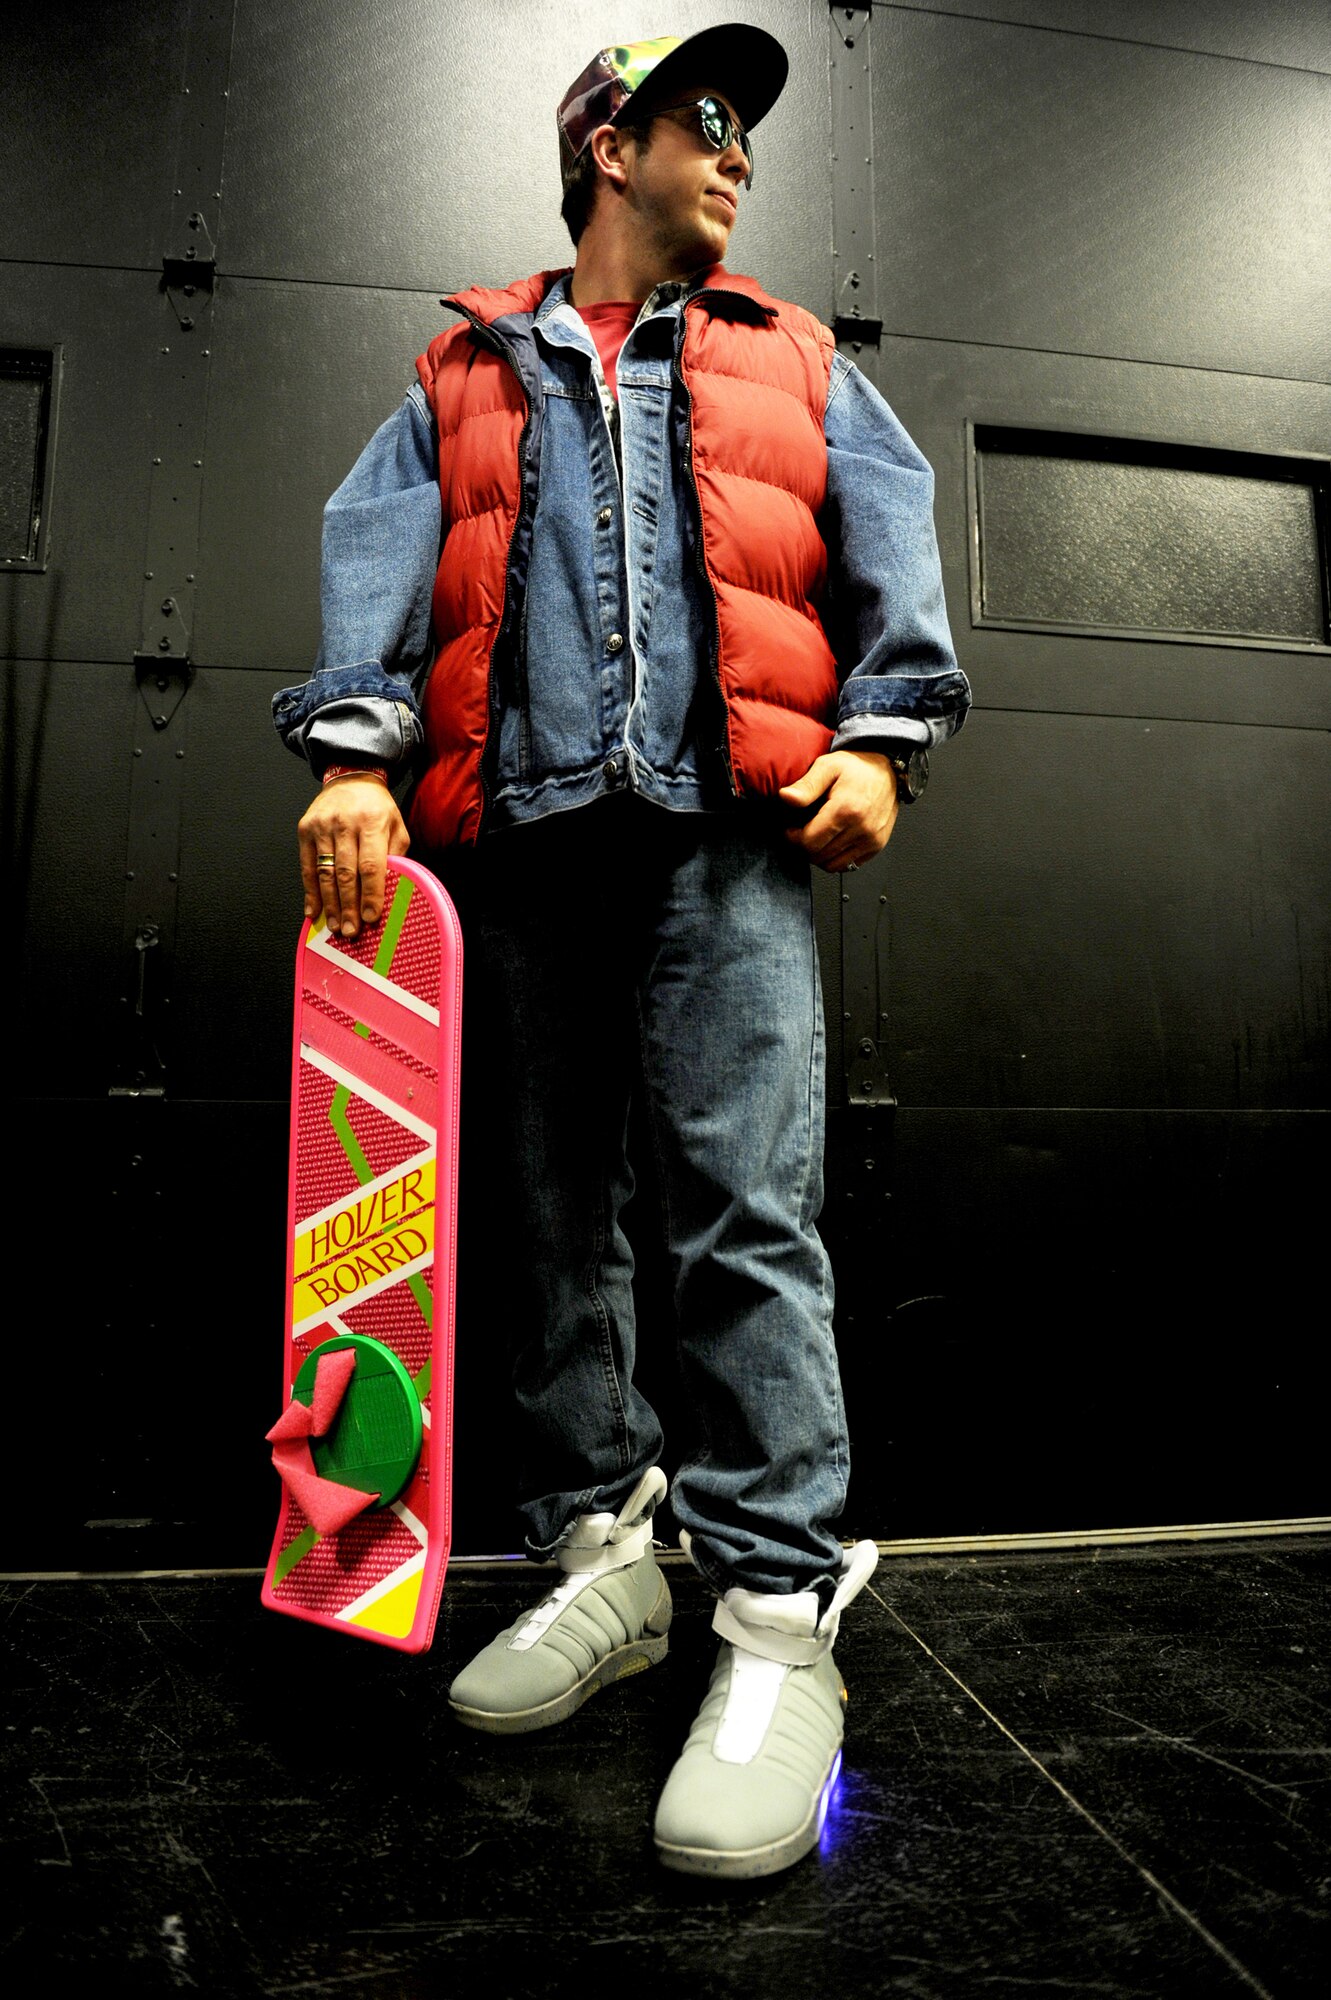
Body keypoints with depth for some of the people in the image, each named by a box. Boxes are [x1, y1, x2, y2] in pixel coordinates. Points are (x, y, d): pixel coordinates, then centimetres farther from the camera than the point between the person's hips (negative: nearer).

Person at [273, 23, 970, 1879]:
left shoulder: (794, 361, 25)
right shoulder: (466, 368, 23)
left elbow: (888, 540, 12)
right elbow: (383, 547, 9)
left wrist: (878, 734, -5)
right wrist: (353, 747, -8)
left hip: (727, 822, -1)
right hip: (523, 826, 2)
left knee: (745, 1211, -12)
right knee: (558, 1215, 4)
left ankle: (781, 1619, -5)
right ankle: (602, 1558, 17)